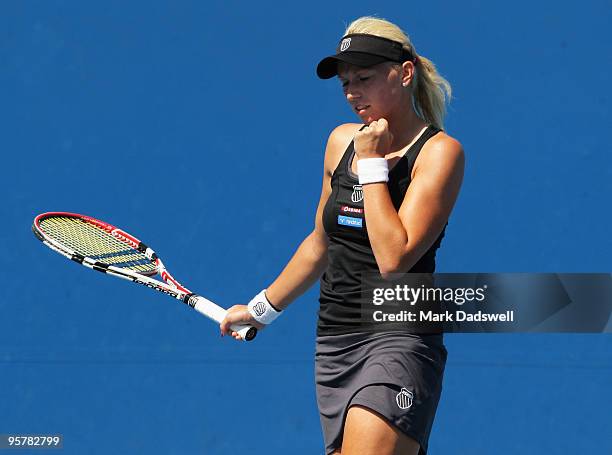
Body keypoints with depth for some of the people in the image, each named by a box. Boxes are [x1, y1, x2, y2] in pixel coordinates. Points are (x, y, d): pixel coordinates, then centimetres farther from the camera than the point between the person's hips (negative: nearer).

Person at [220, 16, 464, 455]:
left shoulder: (439, 151, -7)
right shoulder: (341, 140, 12)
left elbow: (393, 259, -19)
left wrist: (371, 164, -12)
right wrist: (262, 308, 33)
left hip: (397, 340, -6)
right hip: (333, 344, 6)